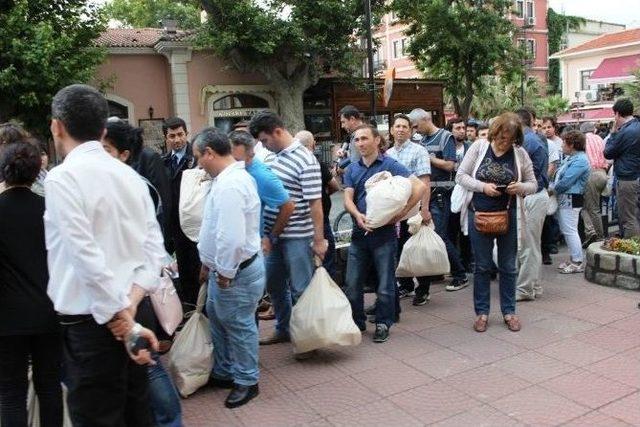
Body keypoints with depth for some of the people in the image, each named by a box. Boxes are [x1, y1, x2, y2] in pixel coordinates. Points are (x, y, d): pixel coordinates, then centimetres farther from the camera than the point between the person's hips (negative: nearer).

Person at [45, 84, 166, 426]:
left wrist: (123, 322, -15)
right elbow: (155, 247, 2)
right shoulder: (130, 175, 8)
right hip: (130, 313, 7)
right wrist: (131, 305, -5)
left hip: (91, 324, -7)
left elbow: (88, 258, -20)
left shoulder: (62, 177, -13)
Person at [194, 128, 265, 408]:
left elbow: (232, 238, -31)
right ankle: (224, 372, 39)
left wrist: (225, 272, -19)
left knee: (238, 325, 5)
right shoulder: (232, 176, 9)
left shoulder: (228, 185, -25)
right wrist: (213, 262, 19)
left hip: (236, 271, -10)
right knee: (217, 317, 22)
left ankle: (247, 382, 24)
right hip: (224, 267, 10)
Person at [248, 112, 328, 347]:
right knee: (274, 285, 18)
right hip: (273, 234, 8)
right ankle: (283, 329, 35)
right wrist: (265, 234, 15)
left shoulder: (305, 161, -15)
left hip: (297, 237, -8)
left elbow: (315, 203, -15)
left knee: (300, 289, 4)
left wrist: (319, 239, -15)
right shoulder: (273, 157, 8)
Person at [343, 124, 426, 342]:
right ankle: (357, 322, 26)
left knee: (385, 283, 5)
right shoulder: (352, 170, 10)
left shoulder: (390, 165, -5)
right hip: (359, 233, 5)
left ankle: (383, 324, 22)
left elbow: (420, 187, -12)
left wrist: (401, 213, -14)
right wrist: (358, 215, -18)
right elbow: (348, 198, 3)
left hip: (384, 233, -4)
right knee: (352, 283, 8)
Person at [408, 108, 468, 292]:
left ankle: (460, 275, 6)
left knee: (440, 235, -8)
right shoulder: (423, 140, 15)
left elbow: (449, 165, -14)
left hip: (440, 194, -7)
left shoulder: (445, 137, -5)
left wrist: (427, 157, -9)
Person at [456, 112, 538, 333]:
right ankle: (482, 312, 20)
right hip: (480, 213, -1)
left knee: (508, 266, 10)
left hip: (508, 215, 1)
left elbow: (533, 184, 5)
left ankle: (509, 311, 25)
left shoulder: (520, 154, -2)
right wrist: (483, 186, -18)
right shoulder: (479, 147, -4)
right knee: (482, 266, 8)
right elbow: (461, 176, -3)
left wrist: (521, 187, -17)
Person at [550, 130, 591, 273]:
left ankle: (578, 263, 2)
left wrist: (553, 189, -6)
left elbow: (566, 181, -21)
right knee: (566, 230, 15)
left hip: (571, 200, -10)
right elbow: (560, 175, 18)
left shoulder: (580, 160, -17)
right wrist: (552, 187, 2)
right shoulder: (571, 158, 17)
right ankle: (573, 259, 24)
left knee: (570, 231, -6)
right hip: (564, 199, 10)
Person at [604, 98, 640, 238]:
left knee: (628, 220, -2)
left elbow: (608, 153, -9)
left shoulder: (625, 132, -20)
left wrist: (613, 132, -3)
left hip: (627, 179, -9)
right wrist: (616, 133, 8)